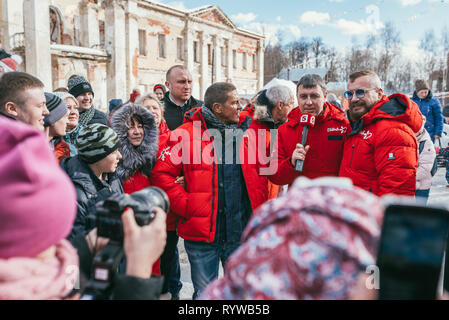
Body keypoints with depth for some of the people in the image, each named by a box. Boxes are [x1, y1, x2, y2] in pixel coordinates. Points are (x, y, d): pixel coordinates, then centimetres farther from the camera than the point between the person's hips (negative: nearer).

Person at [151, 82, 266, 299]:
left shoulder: (245, 132, 7)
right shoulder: (186, 134, -7)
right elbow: (161, 174, -8)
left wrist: (258, 204, 5)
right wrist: (186, 206, -13)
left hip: (241, 232, 4)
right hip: (202, 232, -3)